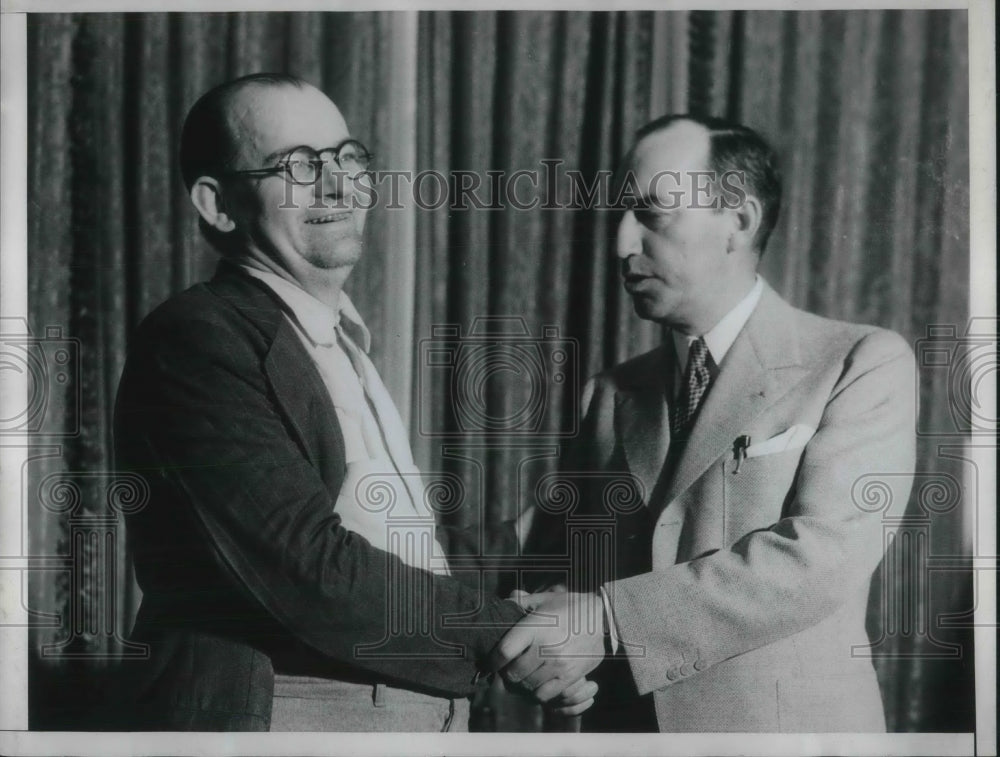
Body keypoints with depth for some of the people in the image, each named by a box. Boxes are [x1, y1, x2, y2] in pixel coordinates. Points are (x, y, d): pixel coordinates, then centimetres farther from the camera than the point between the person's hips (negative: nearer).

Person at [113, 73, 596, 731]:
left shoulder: (339, 343, 12)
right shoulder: (197, 340, -16)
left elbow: (385, 553, 12)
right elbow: (315, 575, -24)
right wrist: (513, 635, -18)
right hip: (265, 718, -8)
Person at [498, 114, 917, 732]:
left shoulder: (864, 363, -7)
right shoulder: (612, 396, 8)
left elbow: (820, 560, -18)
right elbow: (559, 558, 10)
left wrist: (611, 622, -23)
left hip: (787, 723, -4)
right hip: (621, 723, 4)